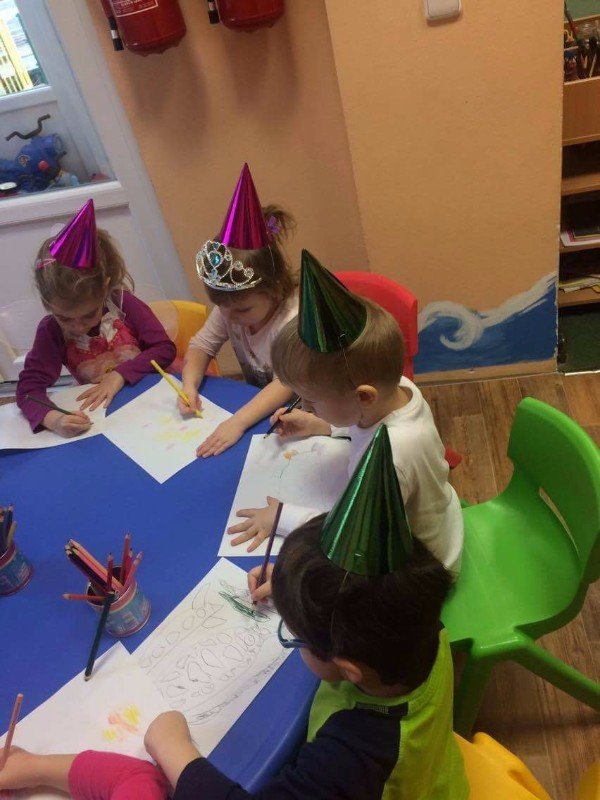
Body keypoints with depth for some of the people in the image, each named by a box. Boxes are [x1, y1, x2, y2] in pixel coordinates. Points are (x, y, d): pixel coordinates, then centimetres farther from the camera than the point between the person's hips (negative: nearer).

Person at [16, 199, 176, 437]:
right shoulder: (51, 331, -9)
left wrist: (120, 374, -20)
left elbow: (164, 349, -8)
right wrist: (52, 418, -33)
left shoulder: (123, 303, -11)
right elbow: (28, 386, -12)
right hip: (99, 413, 1)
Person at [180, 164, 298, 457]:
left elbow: (286, 384, -37)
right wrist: (189, 386, -20)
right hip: (256, 401, 7)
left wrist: (237, 422, -47)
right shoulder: (228, 309, -9)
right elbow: (201, 345, -1)